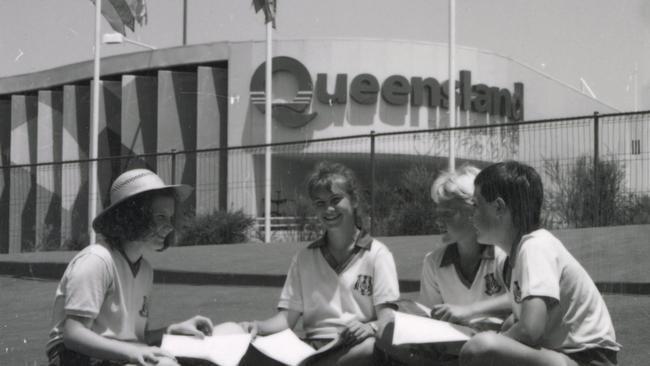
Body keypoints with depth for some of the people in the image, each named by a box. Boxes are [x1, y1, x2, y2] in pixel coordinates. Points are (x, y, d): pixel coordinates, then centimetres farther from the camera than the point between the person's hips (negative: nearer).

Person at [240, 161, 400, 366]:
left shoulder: (376, 254, 7)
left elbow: (387, 321, -1)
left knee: (376, 347, -40)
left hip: (357, 348, 0)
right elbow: (287, 317, 10)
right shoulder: (304, 258, 17)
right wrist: (259, 327, -12)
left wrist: (370, 328, -25)